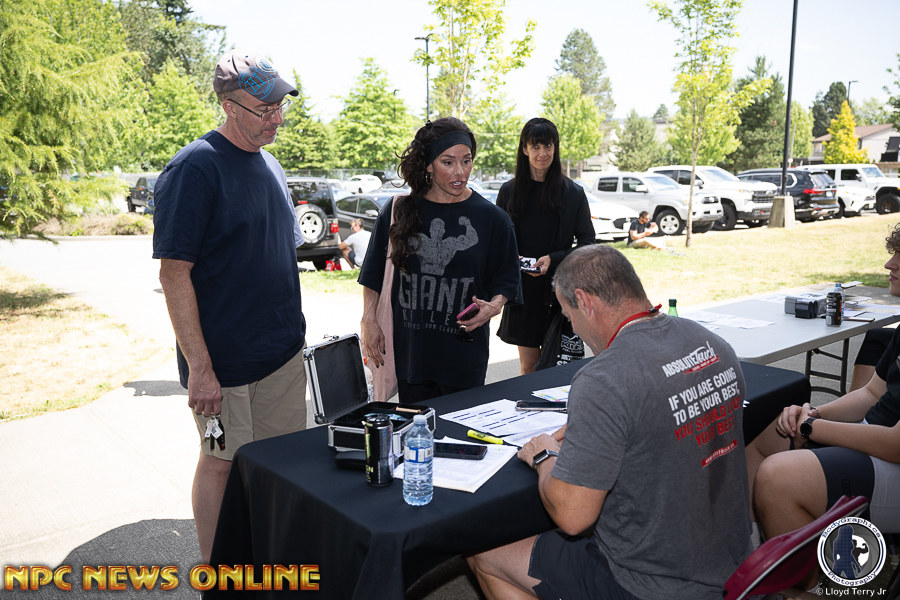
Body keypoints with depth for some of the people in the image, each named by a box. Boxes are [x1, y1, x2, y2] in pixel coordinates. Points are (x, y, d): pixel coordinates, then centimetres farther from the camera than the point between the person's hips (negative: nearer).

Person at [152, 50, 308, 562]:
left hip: (284, 352, 7)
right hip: (225, 361, -7)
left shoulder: (269, 163, 10)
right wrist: (198, 366, -20)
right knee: (223, 463, 7)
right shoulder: (194, 168, -15)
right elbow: (174, 274, -18)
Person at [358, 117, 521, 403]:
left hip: (464, 354, -1)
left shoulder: (491, 218, -1)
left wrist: (494, 305, -14)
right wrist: (369, 321, 4)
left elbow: (506, 280, 5)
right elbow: (374, 273, 10)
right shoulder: (398, 210, 3)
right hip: (408, 350, 1)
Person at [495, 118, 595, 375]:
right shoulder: (509, 191, 4)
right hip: (522, 291, 1)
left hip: (559, 291, -1)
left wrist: (553, 259, -14)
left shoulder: (573, 193, 0)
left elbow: (587, 242, 0)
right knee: (528, 365, 6)